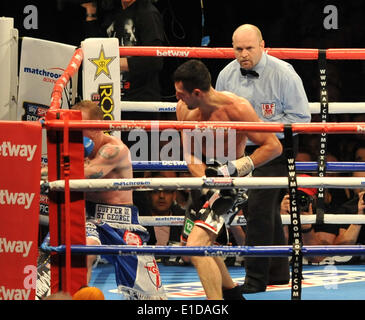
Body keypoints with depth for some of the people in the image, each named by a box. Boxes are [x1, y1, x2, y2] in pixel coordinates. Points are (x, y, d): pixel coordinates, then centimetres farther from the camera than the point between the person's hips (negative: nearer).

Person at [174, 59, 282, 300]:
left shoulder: (236, 108, -24)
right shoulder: (184, 109, -8)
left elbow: (274, 146, -19)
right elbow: (191, 155, -5)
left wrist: (235, 168, -27)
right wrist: (208, 187, -22)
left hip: (232, 181, -8)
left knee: (196, 246, -22)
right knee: (200, 244, 23)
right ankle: (232, 293, 47)